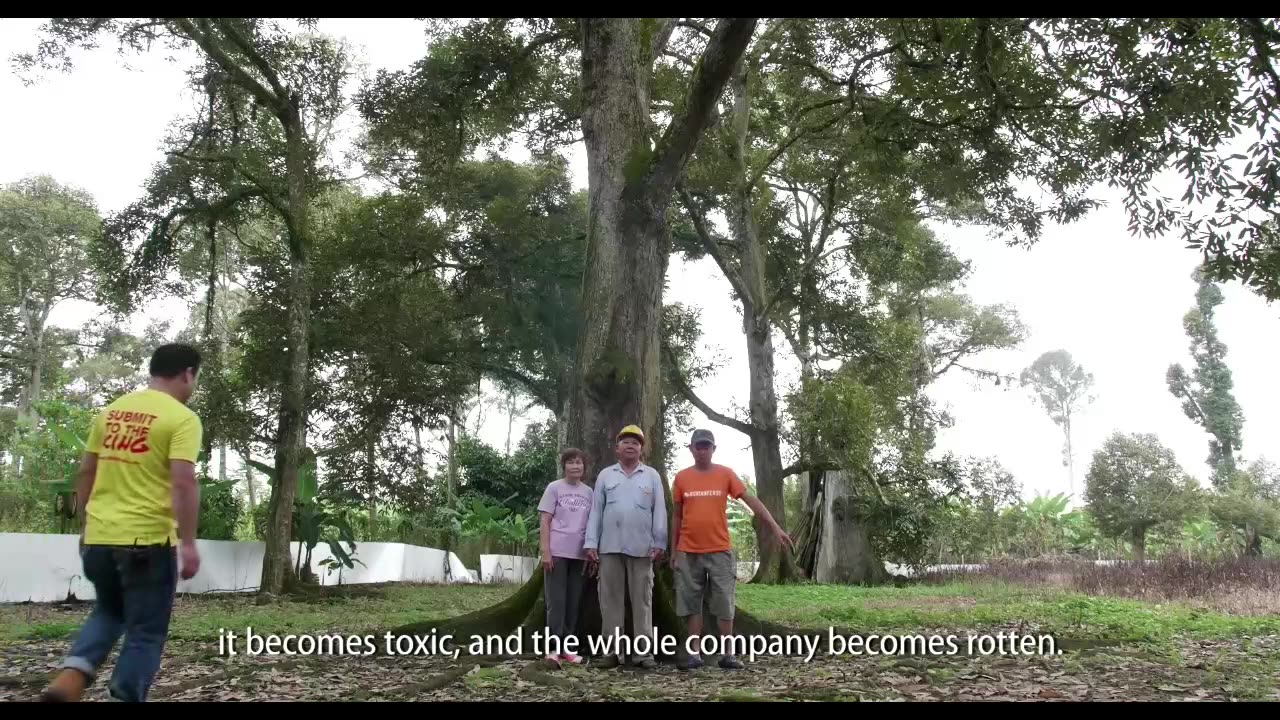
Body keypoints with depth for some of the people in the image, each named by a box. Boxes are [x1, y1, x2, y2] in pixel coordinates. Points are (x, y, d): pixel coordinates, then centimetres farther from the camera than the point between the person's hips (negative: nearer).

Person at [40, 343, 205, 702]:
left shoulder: (111, 410, 11)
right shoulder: (182, 418, -10)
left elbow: (85, 473, 16)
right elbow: (183, 481, -19)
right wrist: (188, 543, -16)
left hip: (99, 535, 7)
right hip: (148, 539, -7)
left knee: (109, 611, 26)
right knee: (146, 632, 6)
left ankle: (68, 681, 6)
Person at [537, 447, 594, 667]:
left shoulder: (588, 492, 10)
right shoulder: (554, 488, 0)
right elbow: (545, 522, -4)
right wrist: (546, 551, -11)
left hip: (579, 554, 4)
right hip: (557, 552, -4)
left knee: (573, 602, 7)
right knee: (556, 601, -6)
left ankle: (565, 647, 13)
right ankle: (552, 647, -5)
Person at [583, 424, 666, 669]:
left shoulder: (652, 476, 8)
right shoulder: (605, 475, 11)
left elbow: (659, 511, 4)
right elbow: (596, 510, 7)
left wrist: (659, 543, -4)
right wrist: (591, 543, 0)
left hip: (642, 547, -1)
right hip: (610, 547, 1)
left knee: (642, 599, 2)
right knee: (610, 598, 3)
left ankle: (643, 651, 4)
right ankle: (613, 650, 9)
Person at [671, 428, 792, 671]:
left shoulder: (726, 474, 0)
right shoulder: (681, 478, 3)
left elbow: (751, 500, -3)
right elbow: (676, 516, 9)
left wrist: (774, 526, -11)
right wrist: (673, 550, 9)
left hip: (720, 551, -1)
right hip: (689, 552, 1)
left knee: (724, 603, 2)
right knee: (691, 604, 5)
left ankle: (727, 653, 11)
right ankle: (695, 653, 13)